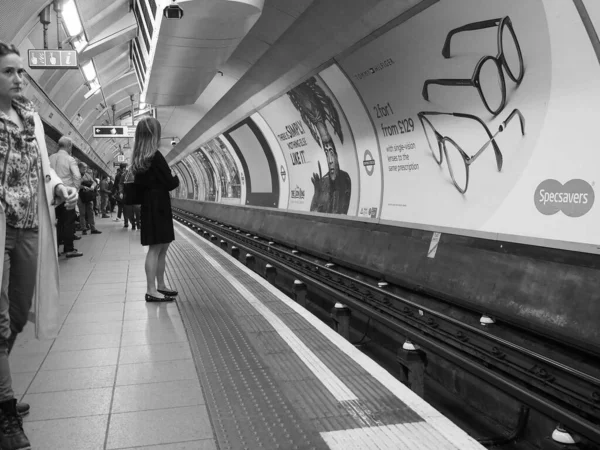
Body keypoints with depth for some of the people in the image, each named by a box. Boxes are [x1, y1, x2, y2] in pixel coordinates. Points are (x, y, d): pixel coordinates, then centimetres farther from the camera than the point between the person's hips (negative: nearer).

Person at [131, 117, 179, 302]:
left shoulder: (138, 158, 10)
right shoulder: (155, 156, -16)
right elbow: (169, 183, -16)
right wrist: (176, 178, 6)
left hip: (150, 205, 9)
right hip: (158, 206, -9)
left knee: (163, 247, 15)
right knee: (156, 248, -6)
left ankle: (160, 285, 22)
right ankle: (151, 290, -3)